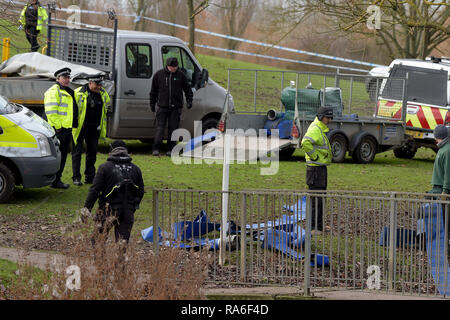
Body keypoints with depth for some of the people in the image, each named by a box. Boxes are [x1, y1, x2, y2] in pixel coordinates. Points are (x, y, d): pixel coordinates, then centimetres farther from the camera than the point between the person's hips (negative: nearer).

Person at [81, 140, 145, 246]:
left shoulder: (105, 167, -4)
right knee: (123, 242, 7)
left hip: (109, 210, -3)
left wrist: (86, 208, -6)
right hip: (128, 212, 3)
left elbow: (95, 190, -9)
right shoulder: (135, 169, 9)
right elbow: (140, 192, 16)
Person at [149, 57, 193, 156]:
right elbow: (154, 90, 12)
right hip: (162, 106, -1)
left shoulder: (181, 75, 4)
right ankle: (156, 149, -6)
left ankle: (170, 149, 8)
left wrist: (189, 100, -1)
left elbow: (187, 89, 12)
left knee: (173, 129, 0)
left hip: (175, 107, 1)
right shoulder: (159, 75, 3)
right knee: (160, 128, -8)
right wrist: (152, 103, 13)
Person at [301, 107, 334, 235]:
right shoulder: (315, 129, -18)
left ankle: (319, 225, 26)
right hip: (316, 168, -11)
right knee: (315, 199, -10)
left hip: (321, 167, 11)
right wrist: (314, 156, -25)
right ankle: (312, 227, -9)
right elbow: (305, 143, -36)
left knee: (321, 198, 17)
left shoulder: (321, 129, 16)